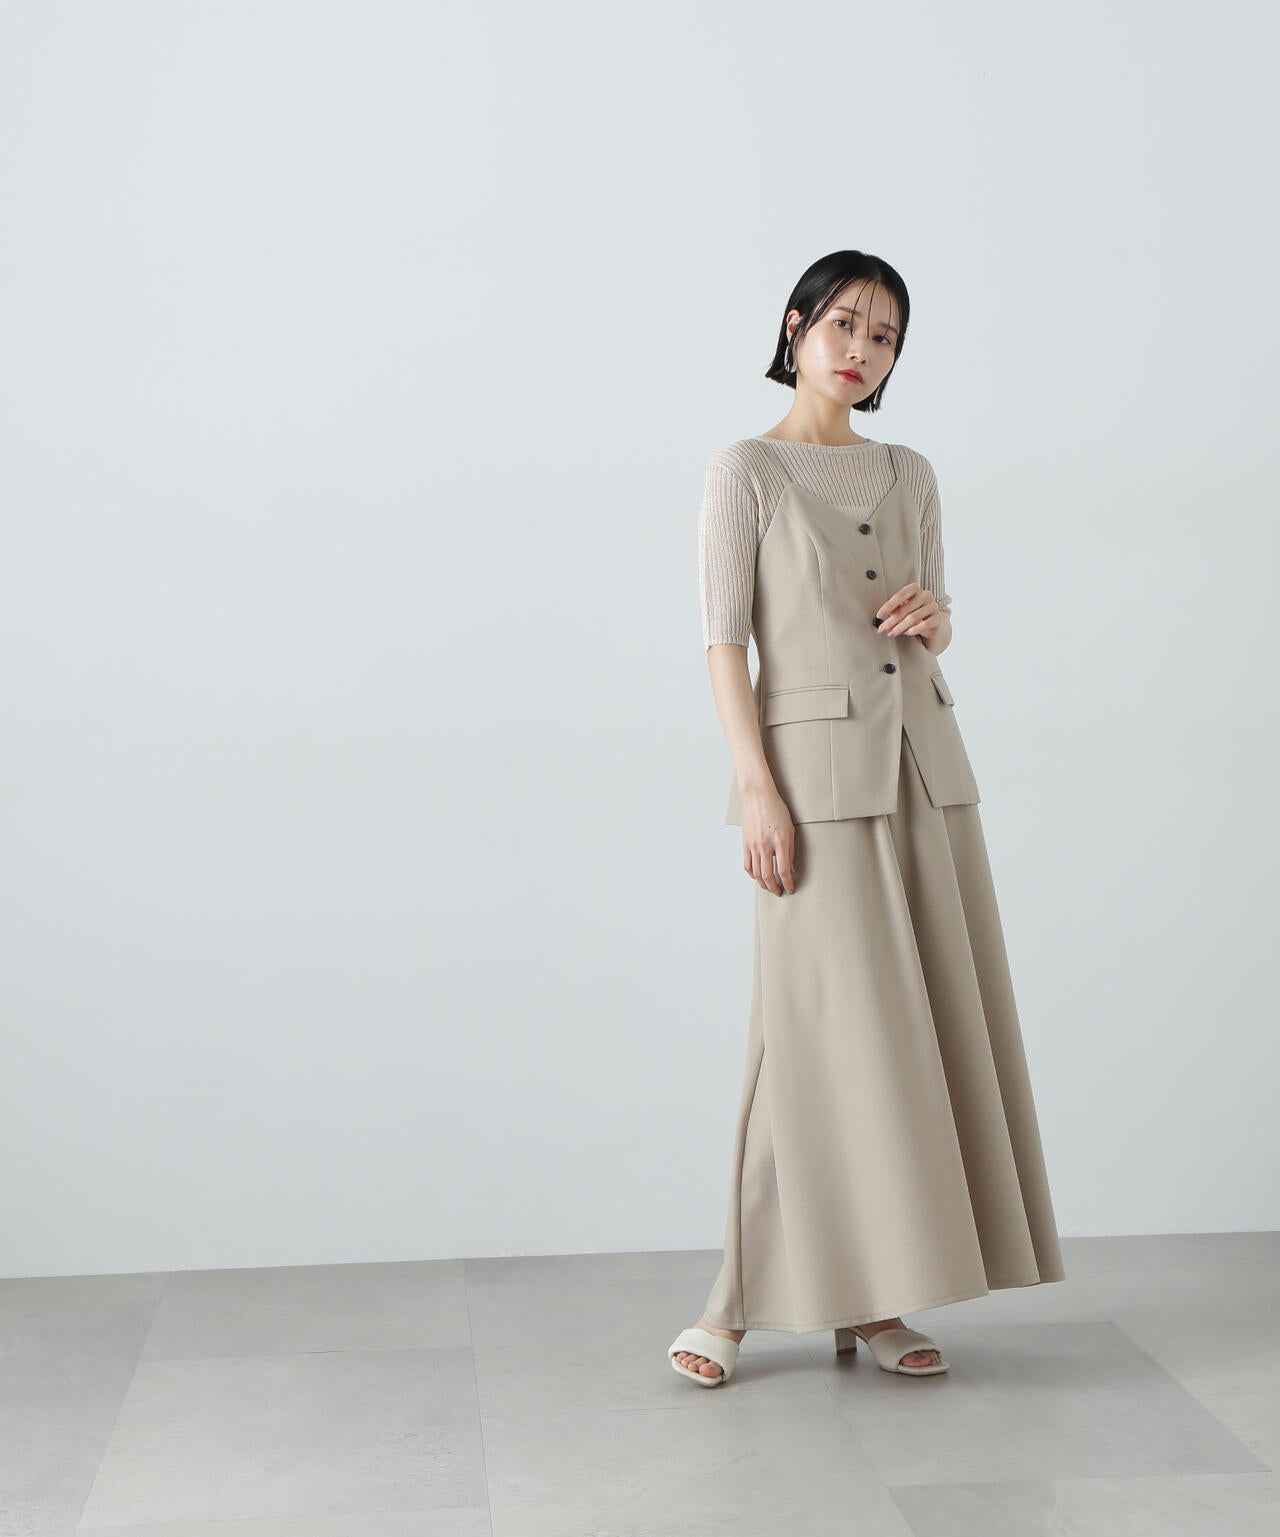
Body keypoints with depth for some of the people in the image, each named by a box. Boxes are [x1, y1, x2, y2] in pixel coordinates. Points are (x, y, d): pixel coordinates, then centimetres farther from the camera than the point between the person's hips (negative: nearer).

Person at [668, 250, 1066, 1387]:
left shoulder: (913, 476, 14)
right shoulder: (746, 473, -2)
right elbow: (723, 640, -7)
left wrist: (935, 618, -3)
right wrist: (757, 789, -15)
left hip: (925, 763, 6)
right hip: (818, 765, -6)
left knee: (929, 1025, 5)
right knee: (827, 1029, -7)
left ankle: (871, 1295, 15)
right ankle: (744, 1302, 6)